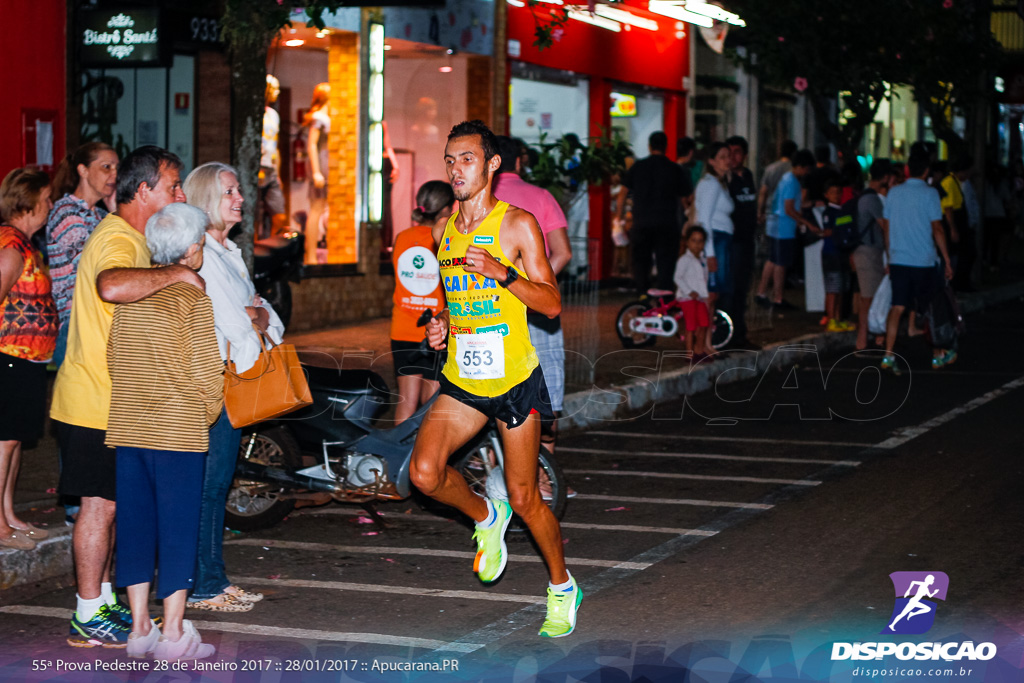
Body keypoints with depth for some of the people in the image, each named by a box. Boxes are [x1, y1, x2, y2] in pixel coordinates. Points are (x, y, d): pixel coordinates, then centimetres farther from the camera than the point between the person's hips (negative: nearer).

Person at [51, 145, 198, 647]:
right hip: (94, 403, -10)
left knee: (109, 503, 15)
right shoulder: (118, 240, -20)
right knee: (100, 504, -5)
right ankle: (90, 617, 2)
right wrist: (174, 273, -33)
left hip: (113, 401, 10)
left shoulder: (133, 238, 15)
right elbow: (112, 286, -44)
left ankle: (103, 598, 25)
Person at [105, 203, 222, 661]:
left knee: (135, 525, 10)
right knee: (178, 527, 1)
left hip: (127, 429, 5)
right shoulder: (191, 297, -10)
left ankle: (140, 627, 14)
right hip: (178, 430, -5)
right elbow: (206, 372, -12)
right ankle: (173, 633, 2)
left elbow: (114, 359, 11)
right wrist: (208, 414, 5)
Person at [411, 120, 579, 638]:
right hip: (461, 381, 5)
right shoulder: (443, 231, 10)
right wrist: (441, 324, 3)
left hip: (513, 379, -5)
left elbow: (552, 304, -11)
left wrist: (500, 271, -24)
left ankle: (562, 587, 25)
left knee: (523, 498, 2)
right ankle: (486, 519, 15)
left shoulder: (518, 225, -8)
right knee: (425, 472, -16)